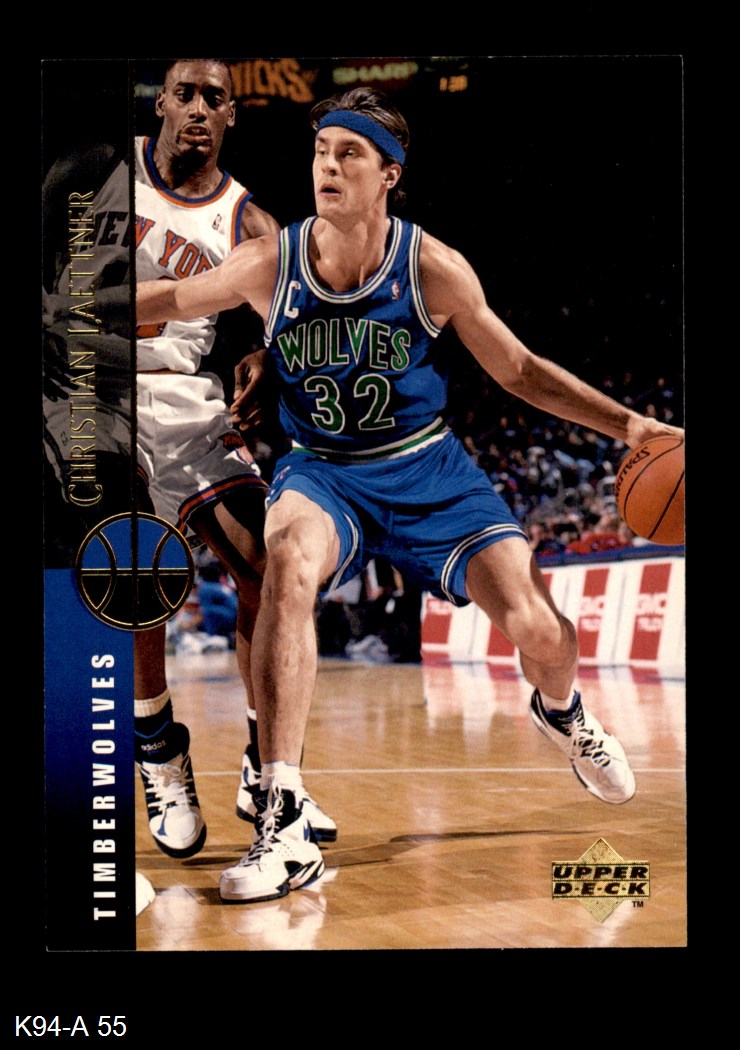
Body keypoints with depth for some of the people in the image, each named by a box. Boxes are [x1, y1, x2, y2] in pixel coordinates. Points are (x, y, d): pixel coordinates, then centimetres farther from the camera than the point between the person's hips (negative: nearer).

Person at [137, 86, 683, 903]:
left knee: (538, 629, -12)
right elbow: (158, 302, 1)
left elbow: (518, 370, -1)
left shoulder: (433, 269, -13)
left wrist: (626, 424, -8)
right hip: (323, 473, 0)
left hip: (430, 474, 1)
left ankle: (560, 712, 32)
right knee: (287, 562, -36)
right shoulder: (270, 266, -12)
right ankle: (283, 826, -36)